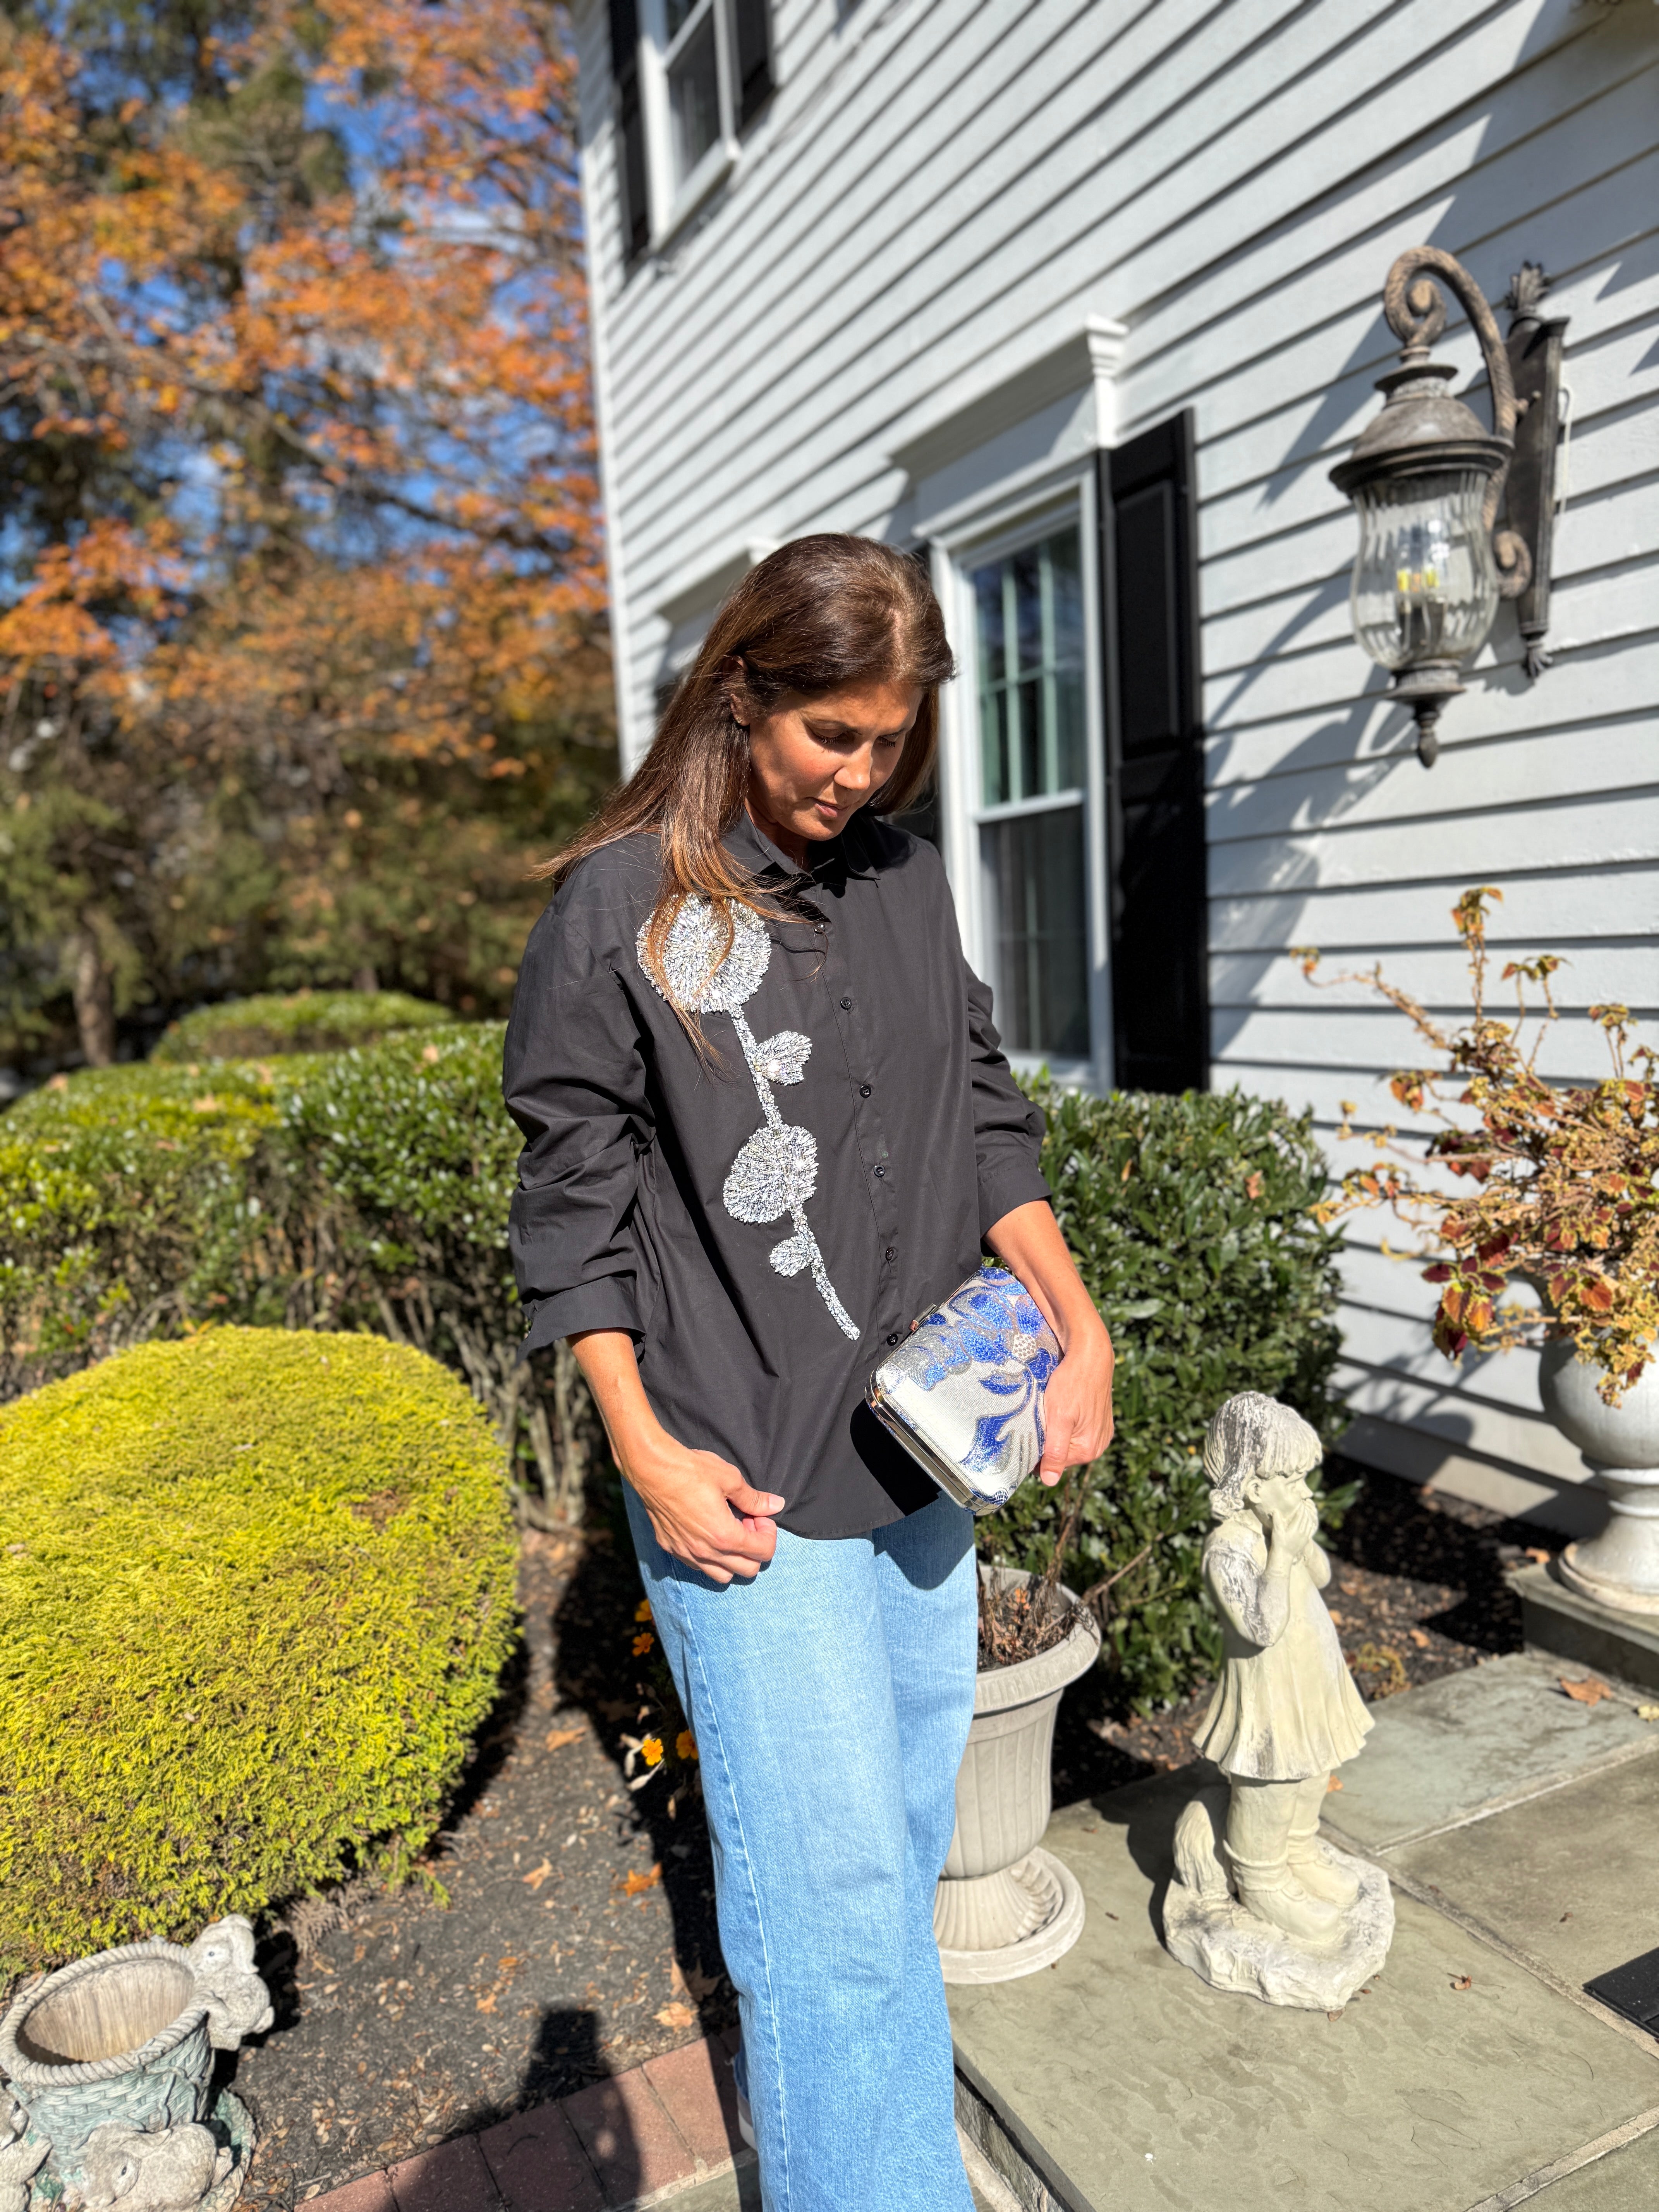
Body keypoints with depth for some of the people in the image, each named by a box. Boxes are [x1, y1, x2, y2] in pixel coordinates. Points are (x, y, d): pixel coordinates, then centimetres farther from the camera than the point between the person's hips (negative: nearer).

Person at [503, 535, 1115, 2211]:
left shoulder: (905, 879, 7)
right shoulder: (619, 904, -8)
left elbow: (983, 1116, 11)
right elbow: (575, 1200, -6)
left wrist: (1078, 1321, 0)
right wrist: (647, 1450, -11)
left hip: (925, 1460, 6)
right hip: (748, 1490, -6)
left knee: (907, 1847, 21)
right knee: (830, 1895, -1)